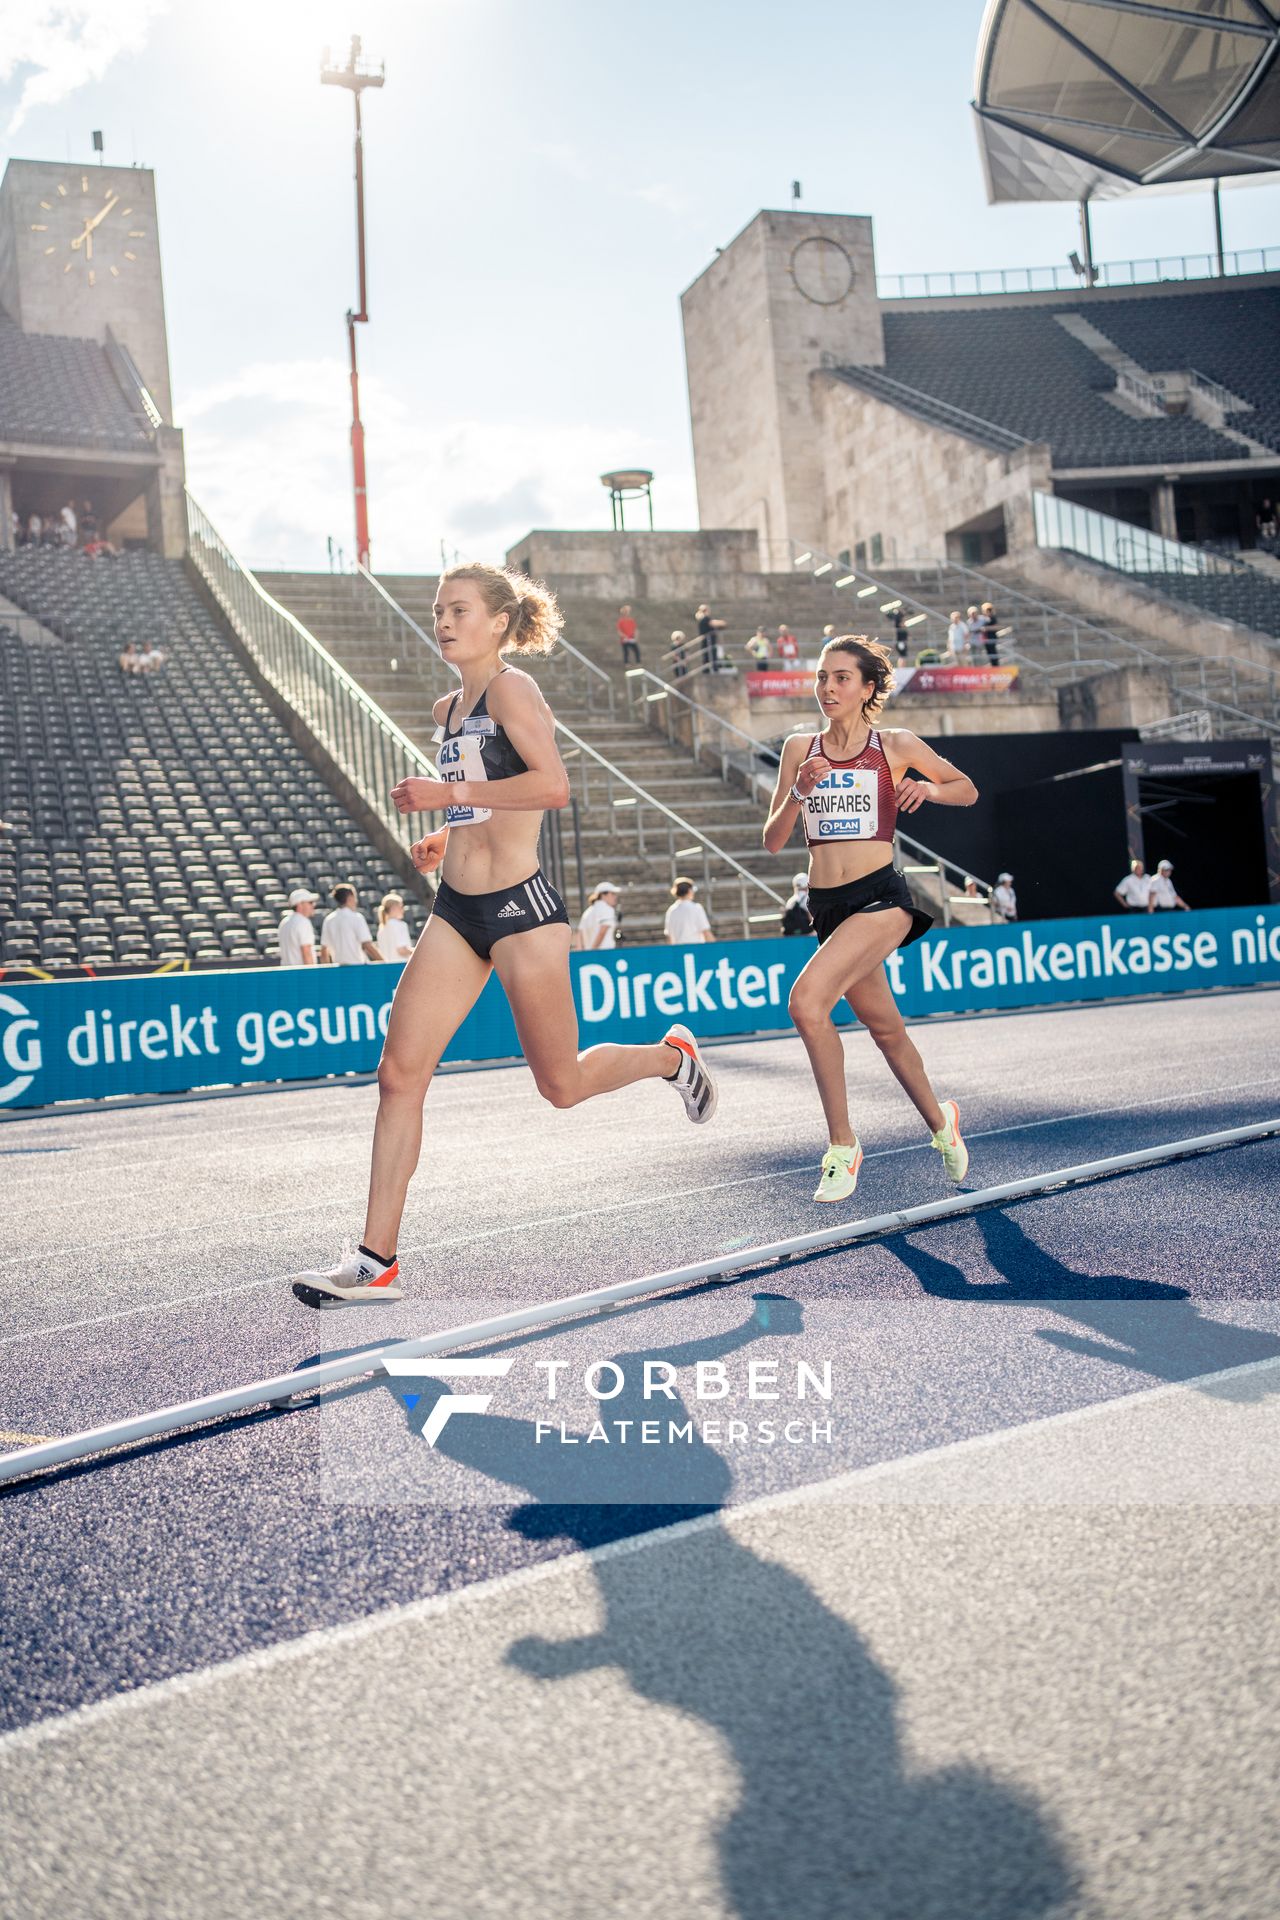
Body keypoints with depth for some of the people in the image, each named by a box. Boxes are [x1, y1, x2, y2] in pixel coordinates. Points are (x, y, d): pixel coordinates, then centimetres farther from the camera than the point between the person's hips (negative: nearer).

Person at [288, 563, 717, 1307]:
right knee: (401, 1073, -3)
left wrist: (449, 794, -20)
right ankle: (378, 1261, 1)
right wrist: (445, 839, 14)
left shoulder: (512, 688, -9)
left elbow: (553, 785, -23)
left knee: (561, 1084, 6)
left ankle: (671, 1055, 36)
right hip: (456, 911, 8)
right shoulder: (449, 708, 16)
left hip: (521, 908, -7)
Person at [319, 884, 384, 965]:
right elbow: (367, 945, -13)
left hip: (338, 967, 6)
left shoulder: (328, 919, 9)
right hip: (357, 965, -6)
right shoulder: (356, 917, -7)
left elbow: (324, 950, 12)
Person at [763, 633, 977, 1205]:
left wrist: (929, 789, -8)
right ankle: (940, 1120, 42)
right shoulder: (800, 748, 8)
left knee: (806, 999, -25)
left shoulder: (896, 746, 0)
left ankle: (842, 1145, -13)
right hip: (826, 904, 5)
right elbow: (773, 840, 6)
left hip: (880, 898, -5)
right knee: (886, 1028, 17)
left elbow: (968, 790, 13)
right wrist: (798, 794, -11)